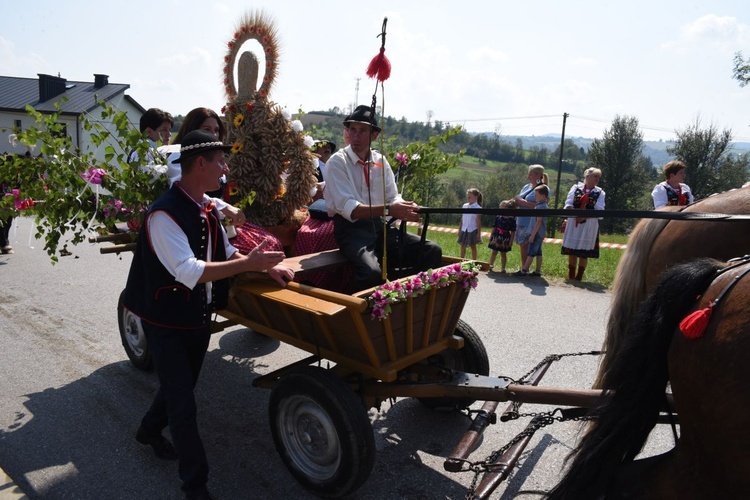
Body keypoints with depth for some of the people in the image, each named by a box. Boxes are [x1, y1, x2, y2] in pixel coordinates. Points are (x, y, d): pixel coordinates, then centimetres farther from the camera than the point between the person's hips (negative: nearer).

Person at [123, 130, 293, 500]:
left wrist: (267, 267, -7)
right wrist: (250, 264, -35)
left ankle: (150, 430, 54)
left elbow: (226, 252, 8)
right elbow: (189, 272, -34)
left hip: (200, 315, 8)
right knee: (182, 401, 3)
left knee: (183, 383, 25)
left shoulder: (208, 207, 0)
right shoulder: (164, 213, -26)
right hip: (167, 320, -8)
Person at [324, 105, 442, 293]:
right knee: (372, 272, -36)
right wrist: (388, 210, -32)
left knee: (432, 251, -15)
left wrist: (405, 207, -19)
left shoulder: (381, 161, 11)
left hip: (380, 226, 5)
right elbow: (348, 208, -19)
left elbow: (393, 198, 6)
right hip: (351, 229, -5)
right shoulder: (337, 163, -6)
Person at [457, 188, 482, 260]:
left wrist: (479, 234, -10)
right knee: (463, 246, 11)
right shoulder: (464, 206, 5)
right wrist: (459, 229, 11)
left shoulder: (478, 208, -10)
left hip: (473, 230, -5)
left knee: (473, 246, 7)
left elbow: (479, 222, -9)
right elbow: (462, 219, 11)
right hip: (464, 230, 5)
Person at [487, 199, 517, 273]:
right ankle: (490, 265, 17)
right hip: (496, 237, 2)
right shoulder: (498, 217, 0)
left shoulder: (511, 220, -8)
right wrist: (491, 236, 5)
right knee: (494, 252, 9)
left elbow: (513, 232, -6)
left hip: (505, 239, -2)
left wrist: (511, 241, -8)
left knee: (503, 254, 8)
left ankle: (503, 268, 16)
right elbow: (494, 227, 7)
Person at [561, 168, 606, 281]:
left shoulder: (600, 193, 3)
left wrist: (584, 216, -19)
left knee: (584, 253, 3)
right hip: (573, 223, 1)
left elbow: (599, 210, -7)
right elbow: (568, 204, -3)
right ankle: (571, 276, 18)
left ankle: (579, 277, 13)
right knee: (572, 250, 6)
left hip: (589, 225, 0)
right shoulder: (576, 187, 4)